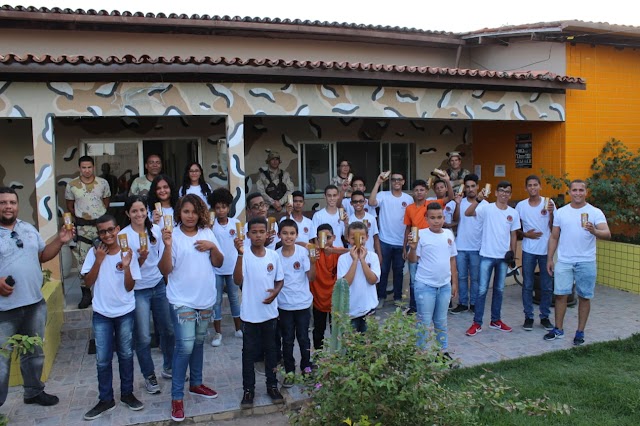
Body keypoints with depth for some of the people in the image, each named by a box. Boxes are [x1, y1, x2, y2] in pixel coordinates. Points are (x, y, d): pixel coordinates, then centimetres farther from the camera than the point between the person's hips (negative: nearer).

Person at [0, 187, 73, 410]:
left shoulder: (29, 229, 10)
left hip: (35, 303, 6)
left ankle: (34, 391, 38)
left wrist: (59, 241, 1)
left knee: (35, 353, 20)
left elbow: (42, 255, 16)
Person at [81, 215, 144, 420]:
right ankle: (106, 399, 20)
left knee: (126, 355, 12)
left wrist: (126, 266, -24)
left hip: (125, 312, 0)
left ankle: (127, 393, 27)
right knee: (103, 359, 7)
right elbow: (88, 282, -7)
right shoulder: (94, 252, -6)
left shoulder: (127, 253, -9)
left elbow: (129, 287, -8)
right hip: (101, 313, 1)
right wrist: (98, 260, -17)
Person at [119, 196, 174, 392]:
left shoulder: (156, 229, -1)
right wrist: (141, 257, -28)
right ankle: (149, 376, 20)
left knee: (168, 329, 11)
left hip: (160, 286, 4)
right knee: (143, 337, 1)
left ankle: (168, 367, 32)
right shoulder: (123, 235, -11)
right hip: (138, 291, -3)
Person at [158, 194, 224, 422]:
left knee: (199, 342, 18)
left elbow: (218, 263, 5)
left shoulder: (207, 233, 2)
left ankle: (196, 383, 35)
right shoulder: (173, 235, -11)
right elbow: (165, 270, -14)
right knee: (185, 346, -9)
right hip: (182, 300, -5)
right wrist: (167, 246, -28)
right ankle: (177, 396, 4)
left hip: (205, 298, 5)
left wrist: (213, 247, -13)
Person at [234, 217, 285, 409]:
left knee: (270, 350, 15)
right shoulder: (244, 254, -13)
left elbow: (280, 280, 8)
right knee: (249, 352, 9)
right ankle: (248, 389, 23)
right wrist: (240, 255, -32)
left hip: (270, 312, 3)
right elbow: (238, 281, -23)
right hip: (250, 313, -3)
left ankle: (272, 386, 30)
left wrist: (275, 292, -13)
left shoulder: (273, 255, -3)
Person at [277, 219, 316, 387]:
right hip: (284, 305, 1)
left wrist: (312, 262, -27)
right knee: (287, 340, 11)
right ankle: (289, 372, 24)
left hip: (302, 303, -1)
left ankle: (306, 368, 28)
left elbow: (311, 277, -12)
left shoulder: (303, 252, -9)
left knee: (303, 337, 10)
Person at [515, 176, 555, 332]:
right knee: (527, 285, 5)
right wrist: (525, 234, -9)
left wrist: (551, 213, -18)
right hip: (528, 250, 0)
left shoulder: (548, 203, -2)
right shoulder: (521, 205, 1)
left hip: (546, 250, 0)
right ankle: (528, 317, 16)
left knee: (547, 286, 7)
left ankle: (545, 316, 20)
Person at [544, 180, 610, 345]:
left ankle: (580, 332, 19)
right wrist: (549, 259, 8)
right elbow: (554, 237, 11)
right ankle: (558, 330, 18)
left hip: (586, 262, -2)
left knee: (584, 297, 6)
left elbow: (607, 234, -15)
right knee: (560, 294, 4)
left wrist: (594, 231, -36)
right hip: (564, 261, 2)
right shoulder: (561, 212, 6)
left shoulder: (595, 212, -3)